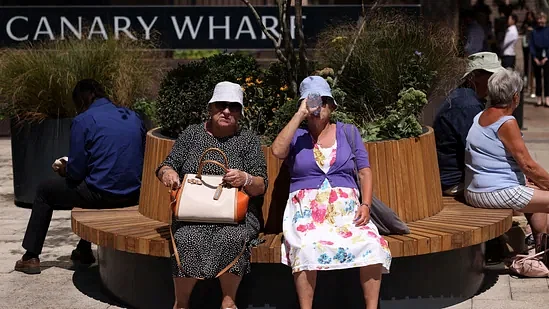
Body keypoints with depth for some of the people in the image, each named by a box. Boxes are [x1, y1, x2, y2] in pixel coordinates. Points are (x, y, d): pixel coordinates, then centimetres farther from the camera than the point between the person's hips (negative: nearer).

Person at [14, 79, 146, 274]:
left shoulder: (84, 120, -6)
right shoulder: (133, 118, 11)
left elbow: (76, 172, -8)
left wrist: (63, 170, 17)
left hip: (103, 194, -6)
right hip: (134, 195, 7)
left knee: (45, 191, 19)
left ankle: (31, 257, 22)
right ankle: (84, 250, 42)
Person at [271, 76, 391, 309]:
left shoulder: (348, 132, 17)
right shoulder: (296, 136, 12)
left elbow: (365, 171, 12)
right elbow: (277, 151, -11)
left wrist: (366, 205, -5)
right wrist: (299, 115, -7)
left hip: (346, 207, 2)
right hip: (307, 209, -1)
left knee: (372, 245, -28)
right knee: (306, 248, -34)